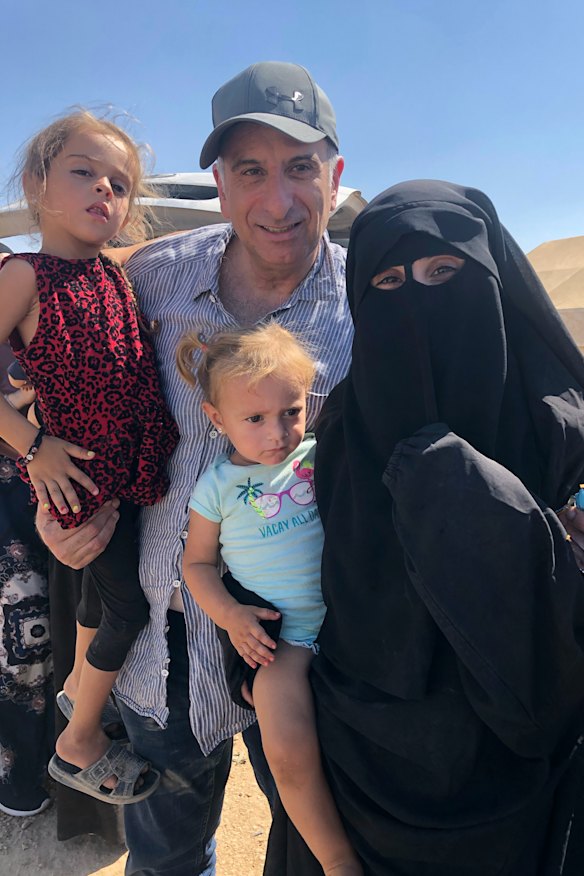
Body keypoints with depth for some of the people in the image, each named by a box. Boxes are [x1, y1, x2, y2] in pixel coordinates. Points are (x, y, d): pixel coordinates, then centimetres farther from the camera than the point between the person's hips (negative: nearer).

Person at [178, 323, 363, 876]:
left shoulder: (320, 454, 4)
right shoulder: (218, 485, 2)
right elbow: (197, 562, 9)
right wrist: (230, 615, -5)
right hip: (282, 636, -2)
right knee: (288, 753, -20)